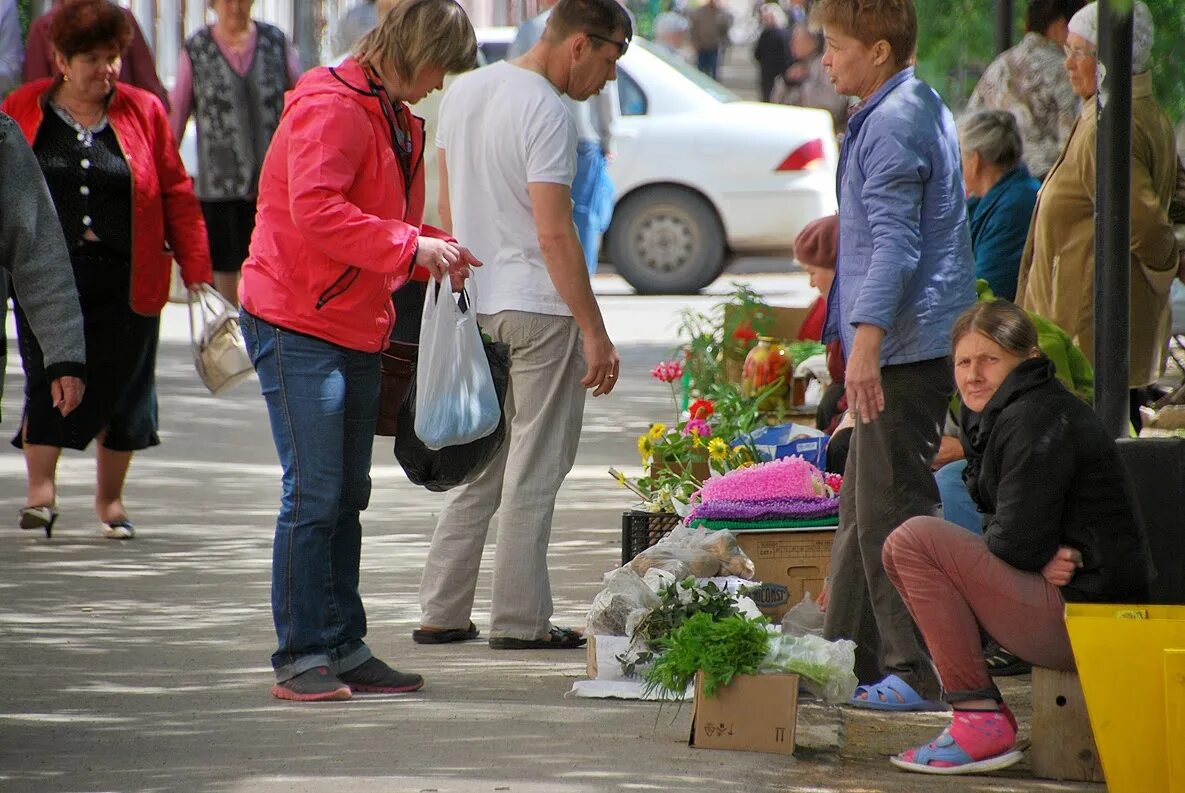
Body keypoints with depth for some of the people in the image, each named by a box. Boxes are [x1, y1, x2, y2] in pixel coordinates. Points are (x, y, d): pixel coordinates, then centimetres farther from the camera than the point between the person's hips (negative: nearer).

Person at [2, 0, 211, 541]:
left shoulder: (144, 112, 5)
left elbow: (177, 196, 5)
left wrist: (196, 272, 0)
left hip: (127, 279, 1)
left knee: (122, 388, 4)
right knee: (50, 380, -8)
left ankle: (110, 499, 18)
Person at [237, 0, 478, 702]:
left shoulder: (400, 120, 17)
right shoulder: (331, 106, -14)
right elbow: (315, 210, -26)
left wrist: (437, 251, 6)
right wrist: (410, 247, -24)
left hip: (359, 327, 10)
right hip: (296, 321, -10)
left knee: (348, 497, 11)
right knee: (314, 494, -10)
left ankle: (346, 650, 16)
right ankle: (301, 658, -6)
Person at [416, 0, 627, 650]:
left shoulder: (463, 92, 9)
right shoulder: (545, 112, -17)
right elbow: (555, 234, -20)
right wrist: (595, 334, -18)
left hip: (475, 305, 8)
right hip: (538, 306, -8)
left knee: (482, 462, 14)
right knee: (534, 469, 1)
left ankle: (440, 613, 13)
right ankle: (518, 618, 4)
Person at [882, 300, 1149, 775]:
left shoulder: (1035, 420, -15)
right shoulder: (1002, 414, 17)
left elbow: (1017, 541, -20)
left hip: (1081, 609, -11)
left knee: (914, 542, -17)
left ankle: (982, 723, -17)